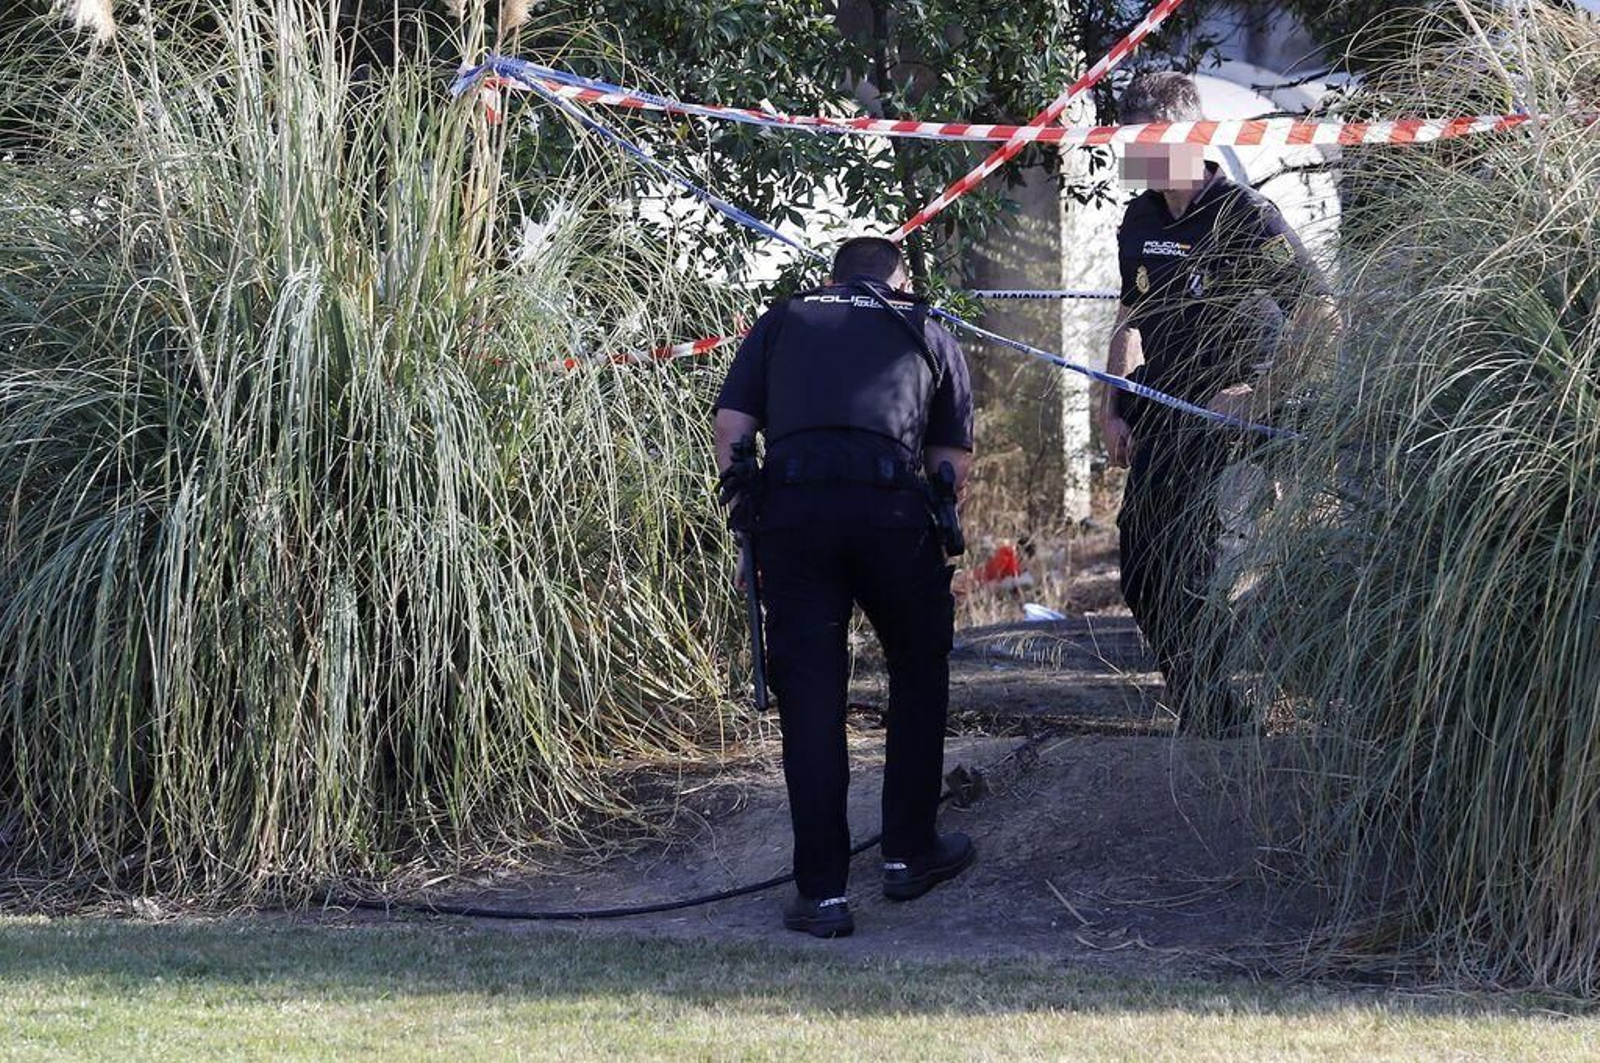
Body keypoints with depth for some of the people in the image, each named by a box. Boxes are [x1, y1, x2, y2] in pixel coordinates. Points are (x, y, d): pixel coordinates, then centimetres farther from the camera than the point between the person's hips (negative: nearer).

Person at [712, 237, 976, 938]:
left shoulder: (782, 322, 24)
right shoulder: (929, 335, 23)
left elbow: (730, 430, 12)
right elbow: (955, 462, 16)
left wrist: (748, 534, 17)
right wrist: (933, 529, 29)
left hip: (790, 507, 1)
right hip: (892, 507, -1)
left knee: (809, 697, 4)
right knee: (919, 676, 21)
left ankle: (821, 892, 2)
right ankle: (908, 854, 25)